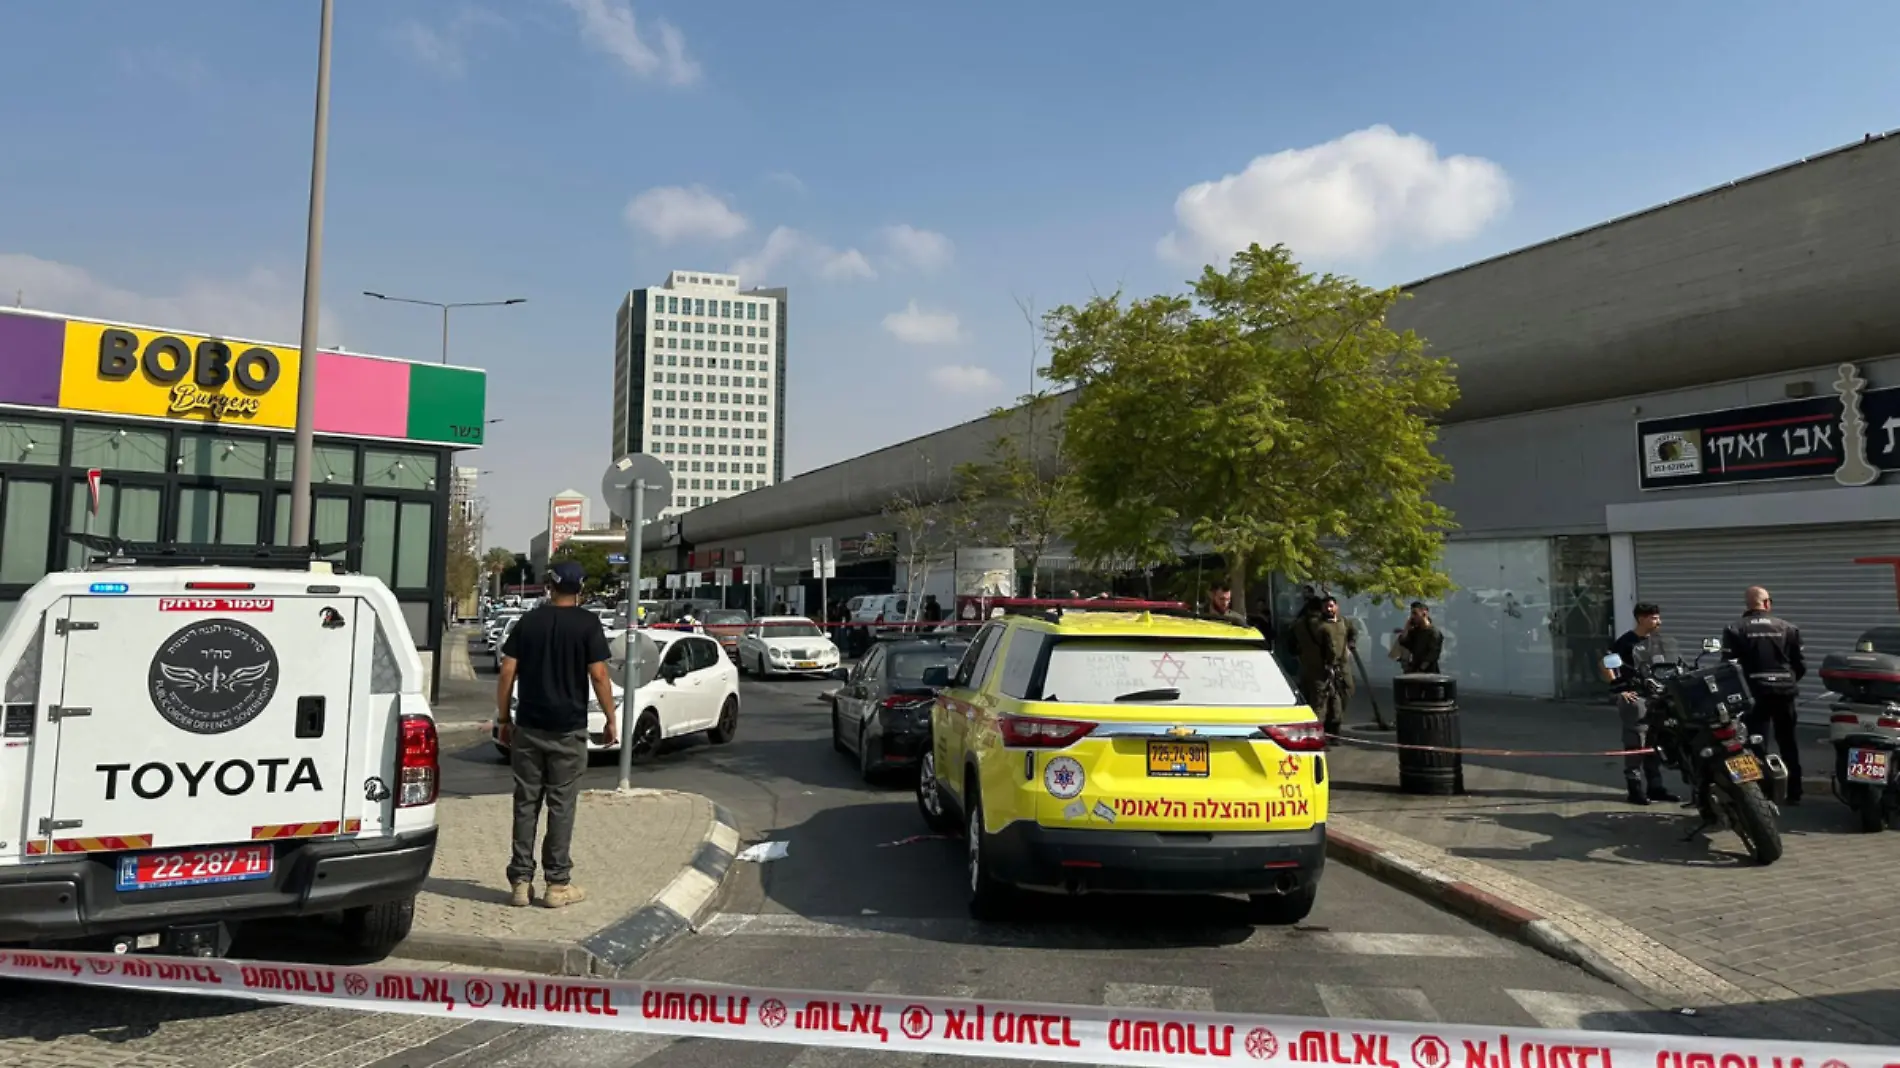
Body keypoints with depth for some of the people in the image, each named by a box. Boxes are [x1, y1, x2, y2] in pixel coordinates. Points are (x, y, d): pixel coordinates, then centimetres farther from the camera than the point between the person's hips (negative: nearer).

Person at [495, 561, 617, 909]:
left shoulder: (528, 622, 5)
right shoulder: (587, 624, -5)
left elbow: (507, 673, 2)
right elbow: (598, 675, -9)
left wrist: (503, 717, 10)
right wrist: (611, 719, -1)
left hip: (528, 727, 3)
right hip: (568, 729, -3)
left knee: (526, 803, 9)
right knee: (561, 805, 3)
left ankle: (521, 881, 12)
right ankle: (558, 883, 7)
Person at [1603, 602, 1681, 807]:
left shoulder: (1658, 640, 11)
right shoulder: (1627, 641, -10)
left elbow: (1675, 664, 24)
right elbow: (1606, 665, -13)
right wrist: (1619, 690, -15)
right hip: (1635, 698, -7)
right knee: (1636, 744, -6)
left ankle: (1655, 786, 20)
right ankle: (1636, 788, -2)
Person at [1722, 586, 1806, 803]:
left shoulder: (1736, 629, -3)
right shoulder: (1788, 628, 5)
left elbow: (1727, 663, -7)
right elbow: (1801, 665, 7)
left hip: (1756, 692, -2)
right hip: (1784, 691, 3)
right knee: (1789, 743, 14)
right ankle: (1794, 793, 20)